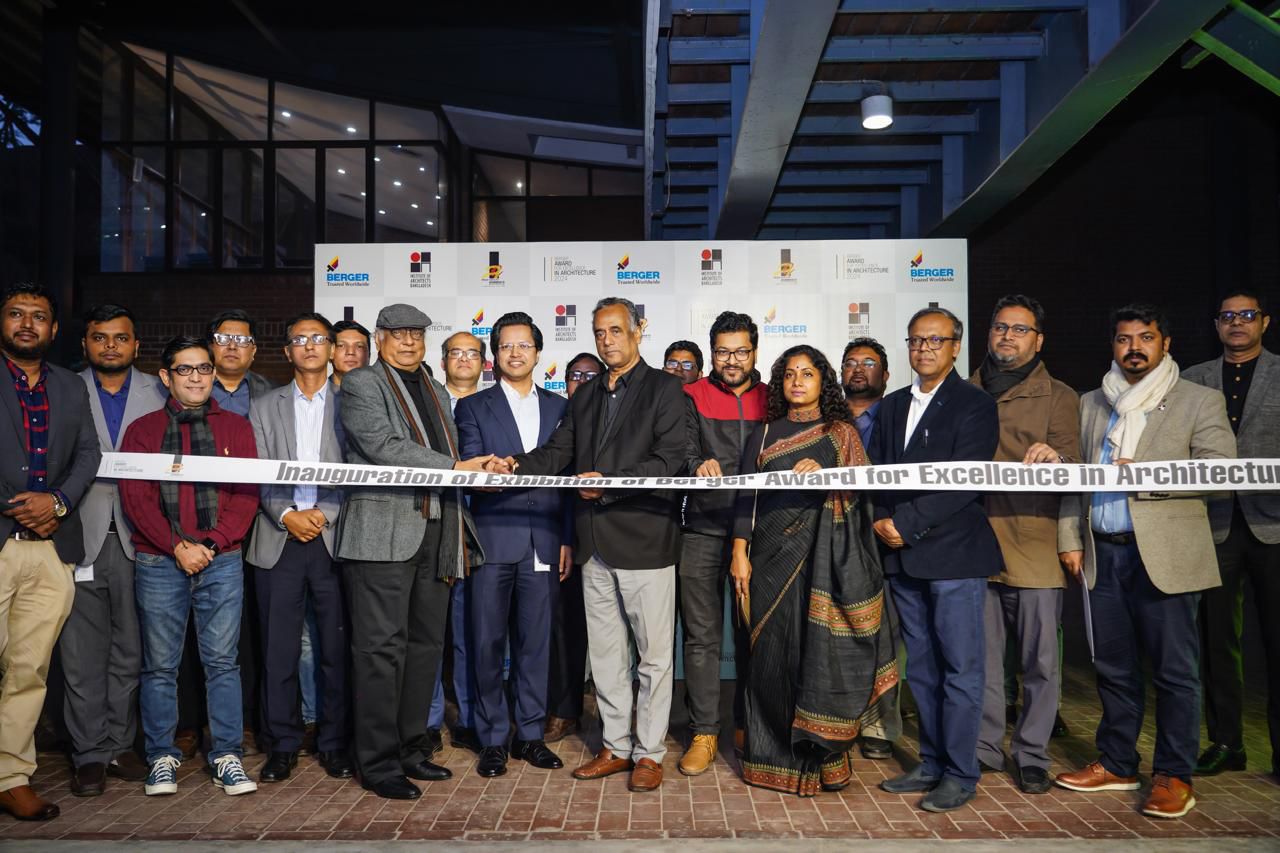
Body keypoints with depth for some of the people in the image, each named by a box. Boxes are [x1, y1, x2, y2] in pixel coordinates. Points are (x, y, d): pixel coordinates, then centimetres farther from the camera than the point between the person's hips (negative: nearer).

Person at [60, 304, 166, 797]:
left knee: (129, 651, 8)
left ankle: (120, 745, 21)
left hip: (136, 538, 1)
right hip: (82, 537, -1)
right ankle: (90, 755, 14)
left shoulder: (159, 393, 9)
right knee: (83, 655, 3)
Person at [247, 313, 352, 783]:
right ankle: (282, 744, 17)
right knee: (278, 650, 4)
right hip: (279, 540, 2)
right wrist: (287, 514, -8)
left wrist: (324, 513, -11)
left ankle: (334, 743, 14)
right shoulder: (265, 407, 14)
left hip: (334, 537, -1)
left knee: (337, 648, 2)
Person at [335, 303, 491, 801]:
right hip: (384, 533, -7)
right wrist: (456, 469, -16)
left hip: (435, 531, 7)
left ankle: (411, 749, 22)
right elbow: (383, 446, -14)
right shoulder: (361, 385, 0)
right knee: (383, 647, -4)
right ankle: (378, 764, 5)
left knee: (426, 644, 10)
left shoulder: (435, 391, 22)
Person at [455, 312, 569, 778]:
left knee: (536, 640, 8)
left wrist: (569, 538, 6)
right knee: (488, 642, 3)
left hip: (544, 542, 2)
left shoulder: (558, 407, 13)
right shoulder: (473, 407, 7)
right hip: (492, 539, -2)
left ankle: (530, 734, 21)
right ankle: (493, 739, 16)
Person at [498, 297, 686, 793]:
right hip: (596, 545, 6)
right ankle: (616, 747, 28)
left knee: (653, 654, 4)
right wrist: (517, 468, -8)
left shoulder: (663, 388, -3)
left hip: (645, 541, -6)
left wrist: (609, 483, -21)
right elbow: (558, 453, 10)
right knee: (604, 654, 14)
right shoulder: (586, 395, 16)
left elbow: (670, 460, -14)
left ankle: (649, 753, 18)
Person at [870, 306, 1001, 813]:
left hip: (954, 554, -6)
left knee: (960, 670, 1)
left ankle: (960, 775, 12)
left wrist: (907, 523, -17)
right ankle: (932, 764, 24)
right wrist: (883, 521, -4)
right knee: (921, 670, 13)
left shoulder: (975, 405, -4)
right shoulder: (892, 406, 16)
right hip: (903, 557, 6)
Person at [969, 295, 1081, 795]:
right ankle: (985, 748, 20)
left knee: (1040, 658, 2)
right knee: (981, 653, 7)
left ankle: (1032, 755, 16)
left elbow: (1073, 468, -3)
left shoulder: (1059, 397, 7)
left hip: (1034, 544, -2)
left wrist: (1055, 460, -24)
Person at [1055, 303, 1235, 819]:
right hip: (1103, 553, 4)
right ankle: (1116, 765, 24)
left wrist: (1145, 474, -17)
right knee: (1113, 667, 12)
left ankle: (1175, 777, 13)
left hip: (1164, 554, -4)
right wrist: (1070, 539, 6)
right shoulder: (1091, 404, 15)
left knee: (1174, 670, 2)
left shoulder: (1199, 402, 2)